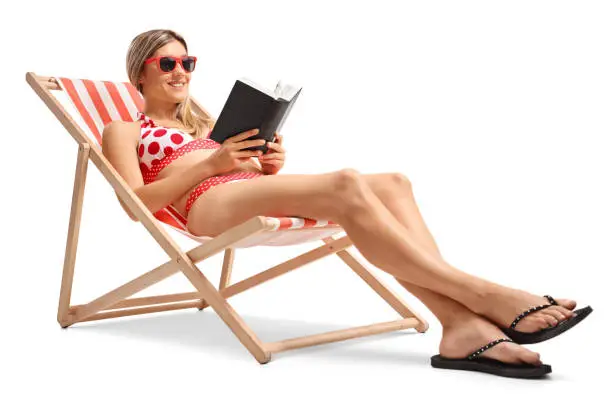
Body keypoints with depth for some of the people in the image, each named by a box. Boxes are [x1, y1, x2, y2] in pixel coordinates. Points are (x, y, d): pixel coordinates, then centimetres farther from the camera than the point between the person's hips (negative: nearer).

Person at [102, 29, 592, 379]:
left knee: (392, 184, -20)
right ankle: (481, 294, -35)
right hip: (210, 203, -7)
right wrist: (210, 163, -9)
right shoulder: (123, 131, 18)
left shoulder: (202, 123, 36)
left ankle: (460, 322, -38)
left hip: (255, 192, 7)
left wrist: (271, 164, 2)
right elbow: (137, 203, -1)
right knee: (345, 184, -33)